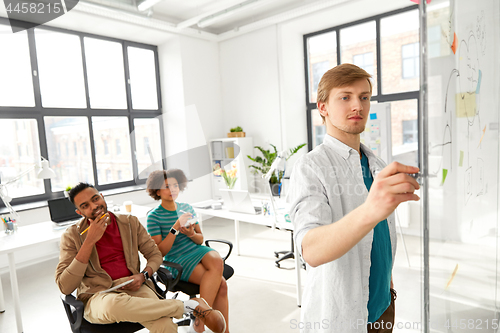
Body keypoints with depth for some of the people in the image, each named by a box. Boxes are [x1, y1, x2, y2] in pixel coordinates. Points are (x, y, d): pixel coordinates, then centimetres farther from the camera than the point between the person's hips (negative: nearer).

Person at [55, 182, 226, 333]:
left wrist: (143, 275, -10)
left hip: (132, 288, 1)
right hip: (98, 296, -1)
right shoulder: (72, 236, 1)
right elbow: (65, 287, -9)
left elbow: (155, 254, 13)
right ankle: (191, 306, -26)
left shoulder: (130, 223, 8)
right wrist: (90, 241, -15)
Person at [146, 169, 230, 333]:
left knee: (217, 261, -30)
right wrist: (175, 228, -20)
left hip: (198, 251, 5)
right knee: (220, 284, -26)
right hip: (177, 260, -5)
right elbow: (160, 252, -9)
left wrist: (191, 234, -10)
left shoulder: (187, 208, 11)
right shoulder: (154, 216, -3)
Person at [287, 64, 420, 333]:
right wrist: (368, 212, -51)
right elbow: (311, 251, -35)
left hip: (382, 306, 7)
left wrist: (388, 287, 14)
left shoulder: (378, 166, 6)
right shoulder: (310, 167, -20)